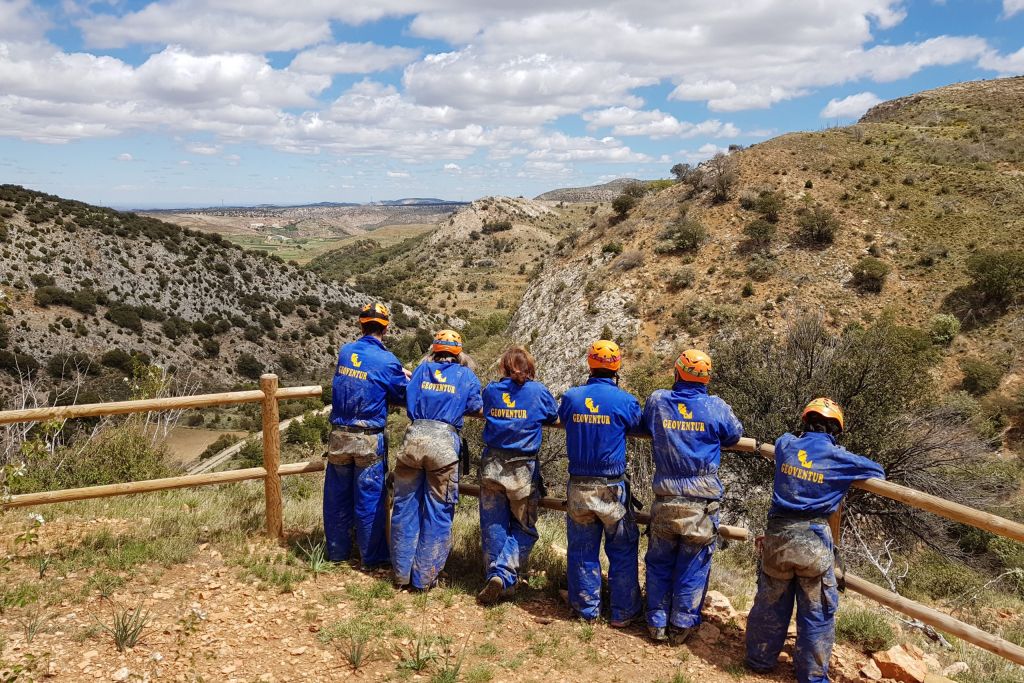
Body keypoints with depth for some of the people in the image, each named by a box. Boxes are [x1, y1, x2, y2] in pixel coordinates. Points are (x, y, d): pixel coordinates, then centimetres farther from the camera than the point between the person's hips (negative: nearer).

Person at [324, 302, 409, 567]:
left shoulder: (345, 352, 2)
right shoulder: (387, 361, -12)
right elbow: (403, 396, -1)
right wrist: (406, 377, 20)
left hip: (339, 436, 4)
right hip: (369, 440, -4)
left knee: (337, 496, 15)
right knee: (370, 499, 7)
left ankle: (337, 552, 28)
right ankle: (372, 556, 18)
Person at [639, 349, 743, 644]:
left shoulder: (657, 401, -4)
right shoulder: (716, 407, -8)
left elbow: (644, 427, 15)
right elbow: (735, 435, 9)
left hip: (665, 500, 1)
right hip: (702, 503, -1)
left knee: (659, 563, 15)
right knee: (693, 566, 11)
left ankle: (657, 623, 23)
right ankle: (682, 625, 20)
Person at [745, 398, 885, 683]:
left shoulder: (785, 444, 2)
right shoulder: (840, 459, -5)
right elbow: (878, 471, 12)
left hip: (778, 534, 3)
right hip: (814, 540, -3)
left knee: (771, 603, 18)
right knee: (817, 613, 11)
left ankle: (759, 659, 33)